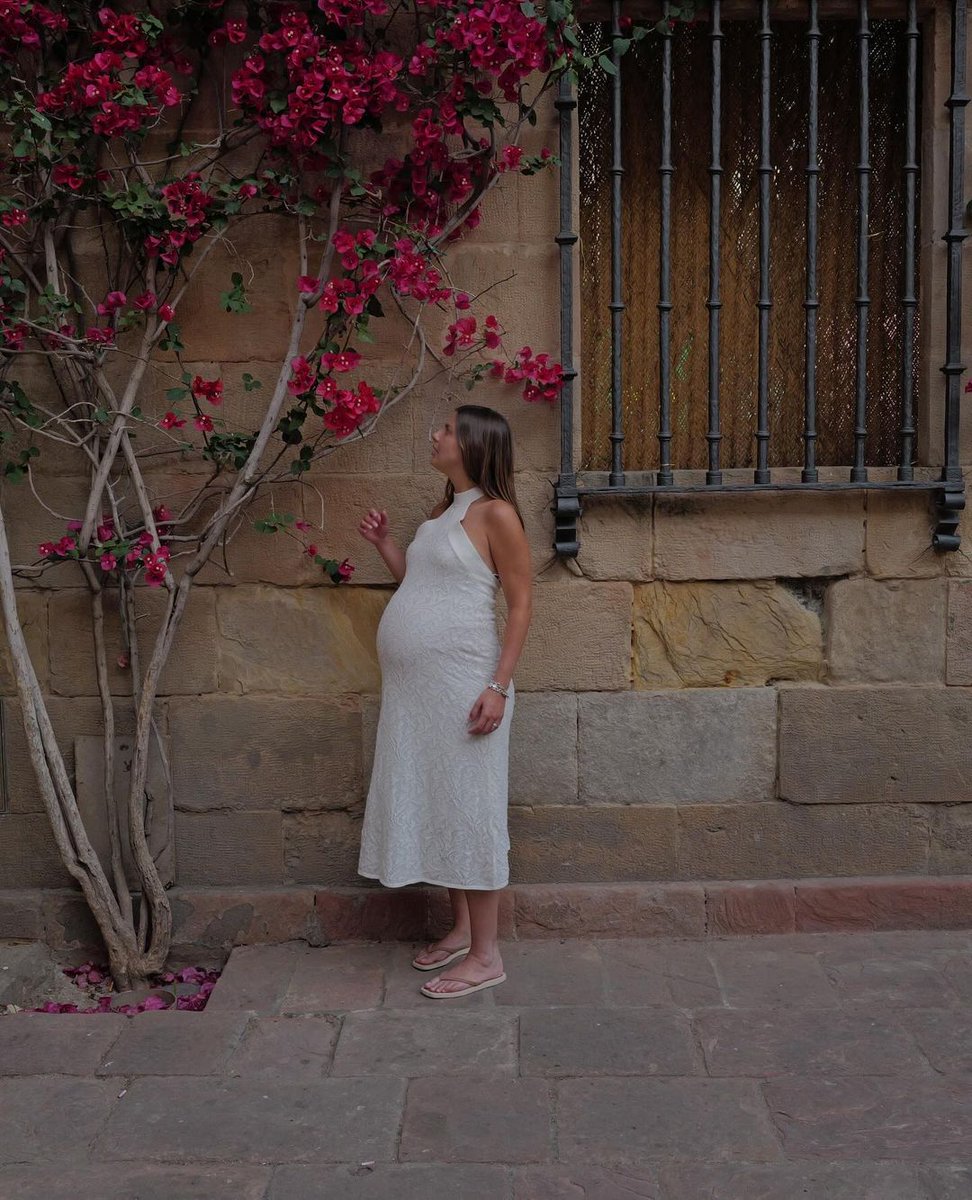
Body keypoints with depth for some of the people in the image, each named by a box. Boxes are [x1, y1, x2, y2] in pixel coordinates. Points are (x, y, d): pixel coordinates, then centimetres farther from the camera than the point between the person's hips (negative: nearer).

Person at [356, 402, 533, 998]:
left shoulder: (494, 513, -10)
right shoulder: (443, 513, 15)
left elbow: (522, 603, -13)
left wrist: (499, 687, -19)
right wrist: (383, 542, 12)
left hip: (461, 683, -9)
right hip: (414, 685, 9)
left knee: (468, 809, -3)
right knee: (434, 805, 14)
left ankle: (487, 955, 6)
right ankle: (461, 928, 28)